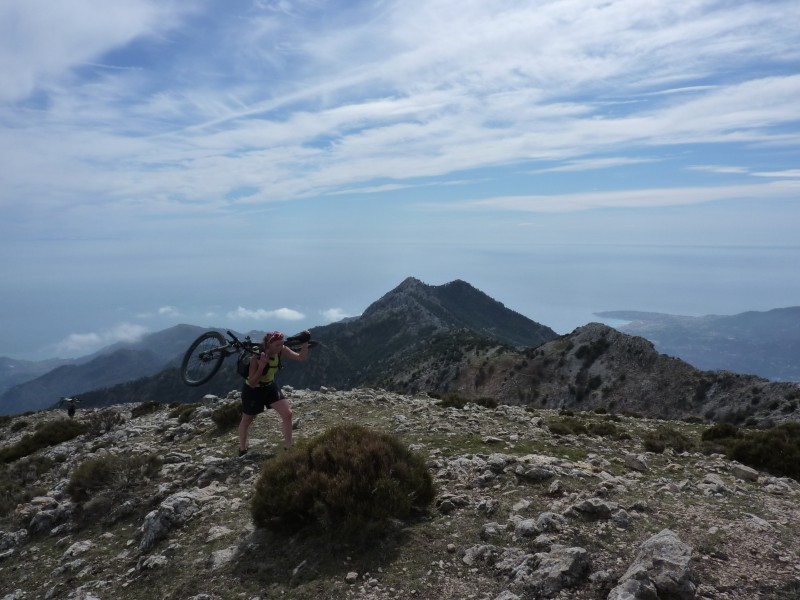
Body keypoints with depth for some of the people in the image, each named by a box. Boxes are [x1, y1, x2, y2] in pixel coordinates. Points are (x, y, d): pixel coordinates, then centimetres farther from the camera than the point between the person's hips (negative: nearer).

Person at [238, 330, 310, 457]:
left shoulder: (281, 351, -18)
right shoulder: (257, 357, -32)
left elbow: (301, 357, -18)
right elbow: (252, 383, -31)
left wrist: (305, 343, -34)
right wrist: (262, 366, -42)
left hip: (270, 387, 5)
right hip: (252, 390, -5)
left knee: (287, 413, -8)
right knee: (247, 420, 14)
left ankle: (288, 448, 4)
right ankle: (242, 450, 35)